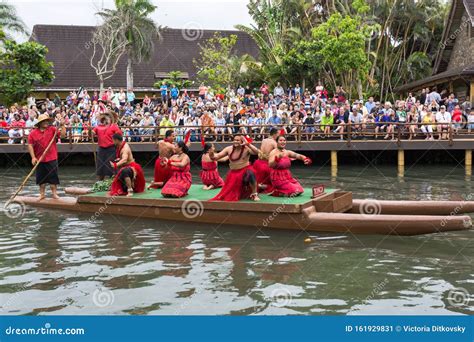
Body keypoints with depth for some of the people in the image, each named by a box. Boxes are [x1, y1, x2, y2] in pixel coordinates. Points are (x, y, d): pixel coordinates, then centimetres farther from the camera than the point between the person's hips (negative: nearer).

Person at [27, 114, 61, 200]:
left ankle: (54, 193, 11)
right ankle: (42, 194, 22)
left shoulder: (52, 129, 0)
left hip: (51, 158, -1)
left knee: (53, 176, 2)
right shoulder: (33, 133, -1)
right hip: (39, 159, 1)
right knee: (41, 177, 10)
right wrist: (33, 157, -8)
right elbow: (30, 145, -1)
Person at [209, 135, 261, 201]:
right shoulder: (229, 149, -5)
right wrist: (213, 156, -29)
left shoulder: (246, 149, -14)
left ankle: (254, 194, -19)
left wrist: (248, 144, -36)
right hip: (233, 173, 4)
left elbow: (257, 152, -29)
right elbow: (218, 156, -6)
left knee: (250, 174, -40)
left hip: (245, 170, -4)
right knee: (228, 193, 6)